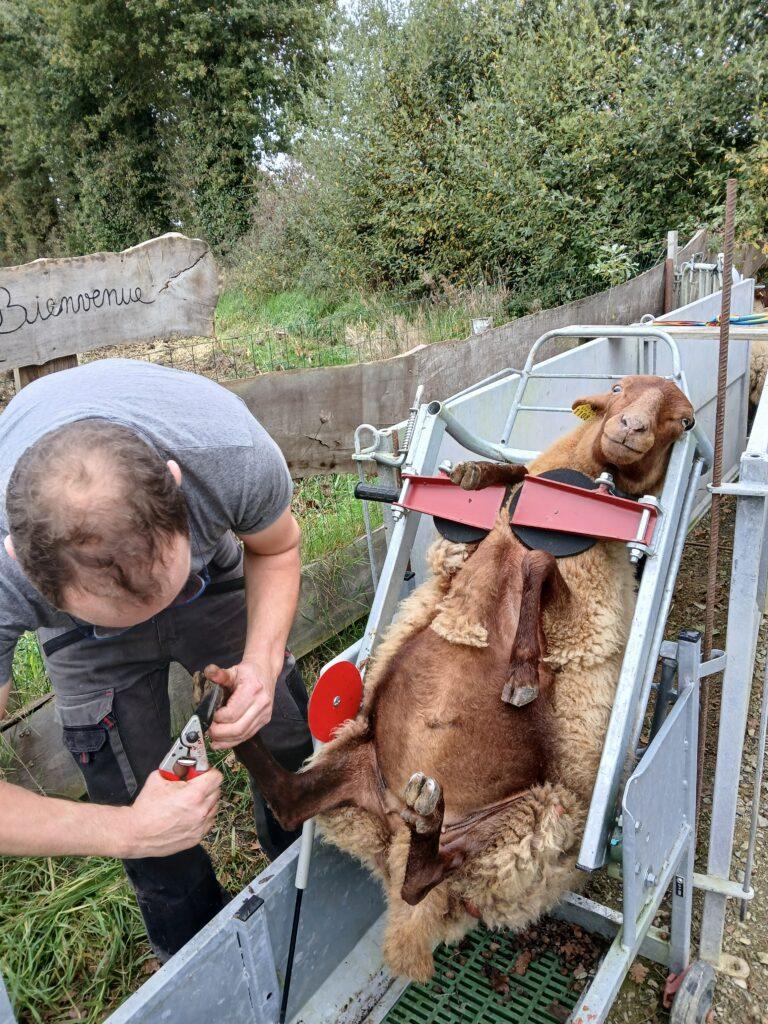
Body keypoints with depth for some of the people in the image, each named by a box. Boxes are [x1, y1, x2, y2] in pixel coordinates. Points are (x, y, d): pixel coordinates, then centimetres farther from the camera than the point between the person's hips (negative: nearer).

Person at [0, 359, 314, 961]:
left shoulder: (233, 454, -41)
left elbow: (276, 549, -16)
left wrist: (262, 661, -32)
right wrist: (127, 832, -36)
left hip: (214, 568, 2)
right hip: (89, 643, -1)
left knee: (293, 754, 7)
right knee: (160, 858, 2)